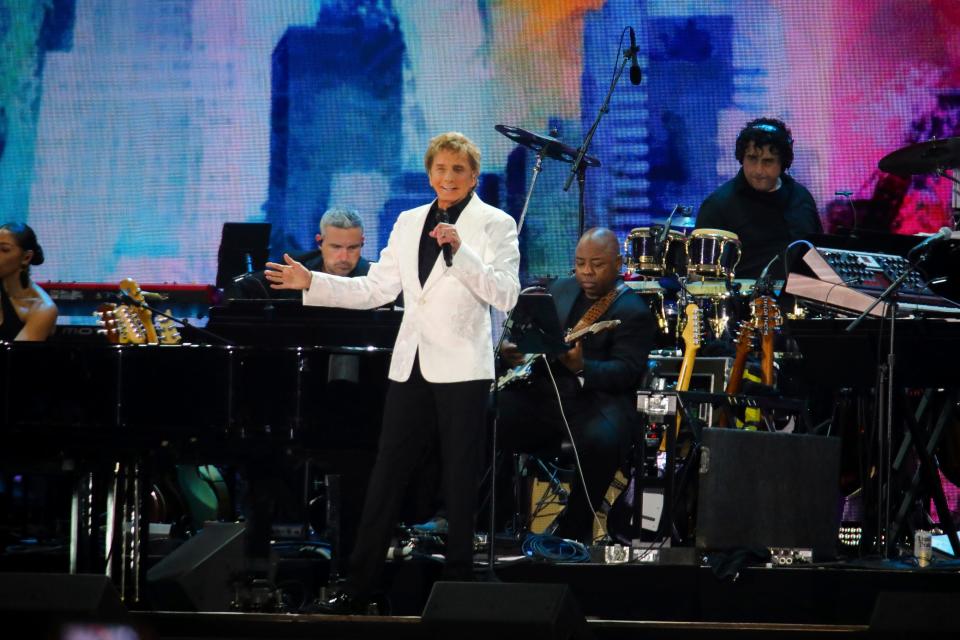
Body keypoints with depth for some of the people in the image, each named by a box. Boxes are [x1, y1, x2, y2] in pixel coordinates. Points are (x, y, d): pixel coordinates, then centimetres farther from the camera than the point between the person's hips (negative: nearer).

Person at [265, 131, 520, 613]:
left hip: (461, 370, -5)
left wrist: (459, 251, -24)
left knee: (460, 481, 1)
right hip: (411, 369, 5)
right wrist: (311, 283, 4)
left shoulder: (495, 225, -3)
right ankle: (358, 589, 8)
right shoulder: (409, 223, 13)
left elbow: (505, 295, -14)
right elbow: (376, 290, 12)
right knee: (385, 478, 4)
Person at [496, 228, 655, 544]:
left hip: (598, 400, -5)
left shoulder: (634, 312, -3)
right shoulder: (560, 290, 17)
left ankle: (574, 531, -18)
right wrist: (510, 349, -2)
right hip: (542, 395, 5)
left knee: (600, 440, -38)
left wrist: (582, 368, -31)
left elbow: (627, 371, -13)